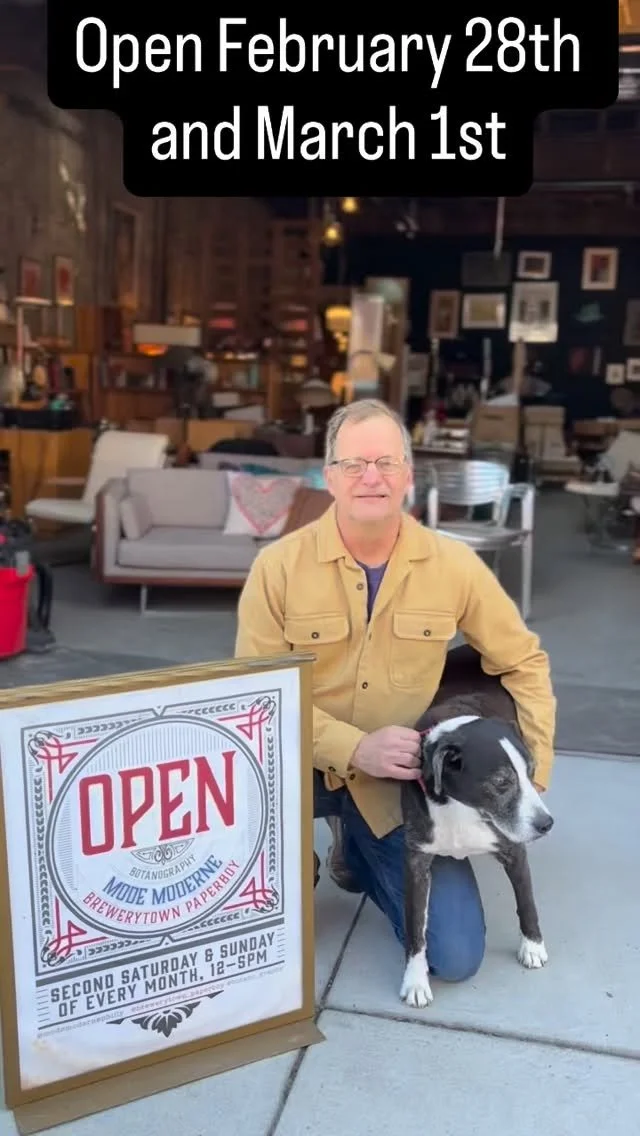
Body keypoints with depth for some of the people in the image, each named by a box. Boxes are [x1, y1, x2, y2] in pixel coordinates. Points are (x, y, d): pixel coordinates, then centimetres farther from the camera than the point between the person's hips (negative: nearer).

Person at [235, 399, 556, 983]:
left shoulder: (454, 564, -10)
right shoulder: (278, 564, -15)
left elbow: (524, 661, 2)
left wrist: (534, 770, -6)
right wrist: (355, 748, -26)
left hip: (400, 777, 2)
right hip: (307, 761, -1)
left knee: (456, 957, -2)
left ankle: (361, 852, 28)